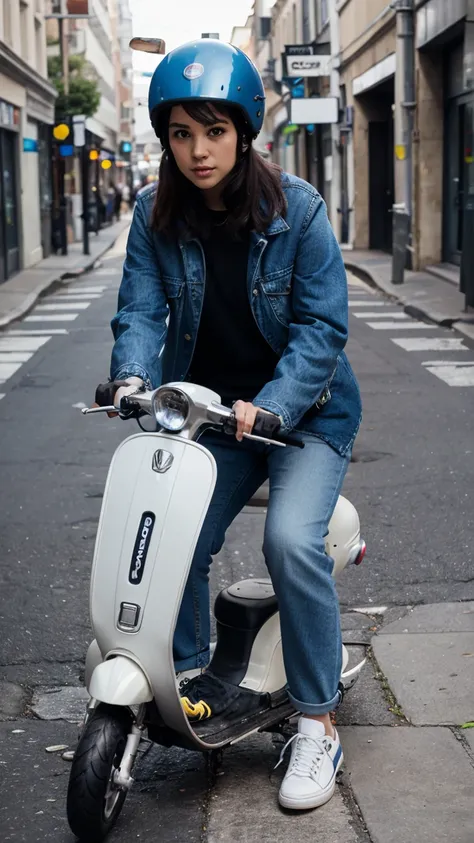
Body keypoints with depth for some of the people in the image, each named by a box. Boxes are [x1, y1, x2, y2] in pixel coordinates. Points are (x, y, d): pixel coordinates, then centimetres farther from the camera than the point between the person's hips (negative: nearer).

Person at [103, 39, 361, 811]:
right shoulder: (157, 216, -3)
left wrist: (271, 406, -30)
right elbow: (142, 309, -8)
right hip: (215, 409, 4)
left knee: (292, 539, -24)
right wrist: (133, 377, -29)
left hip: (307, 408, -4)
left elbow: (323, 324, -16)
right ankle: (193, 681, 14)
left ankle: (317, 722, -8)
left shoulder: (296, 208, -13)